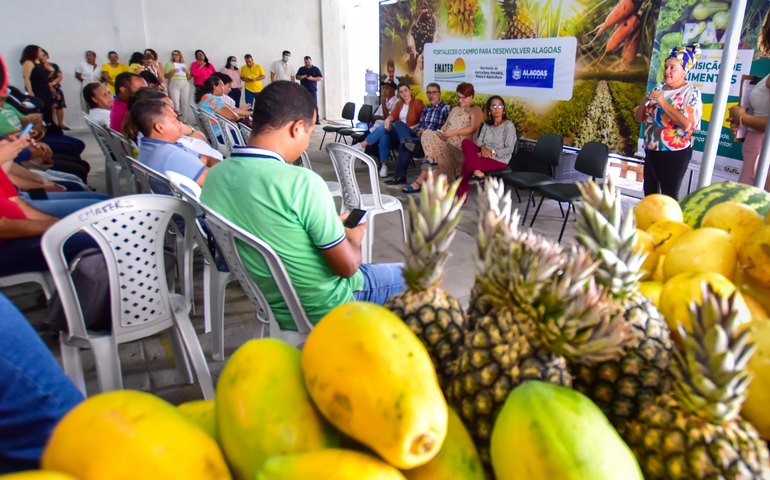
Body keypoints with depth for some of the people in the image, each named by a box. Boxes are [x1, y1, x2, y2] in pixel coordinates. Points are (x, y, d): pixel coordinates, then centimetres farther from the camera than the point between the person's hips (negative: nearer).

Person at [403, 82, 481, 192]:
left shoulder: (475, 110, 7)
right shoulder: (455, 109, 29)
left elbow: (473, 128, -9)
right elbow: (445, 124, 21)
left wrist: (454, 132, -18)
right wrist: (441, 132, -3)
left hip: (461, 142, -6)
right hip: (447, 140, 6)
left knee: (435, 147, -30)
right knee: (428, 135, -25)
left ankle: (420, 181, -29)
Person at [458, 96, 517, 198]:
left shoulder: (508, 125, -6)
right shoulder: (486, 124, 13)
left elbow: (509, 149, -12)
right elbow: (479, 141, 5)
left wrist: (492, 152, -20)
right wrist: (483, 148, -17)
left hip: (499, 160, -6)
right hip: (485, 155, 6)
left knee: (467, 163, -25)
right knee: (466, 142, -21)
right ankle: (477, 172, -32)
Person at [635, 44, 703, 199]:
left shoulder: (691, 92, -8)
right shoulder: (657, 91, 10)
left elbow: (687, 124, -22)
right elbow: (638, 118, 12)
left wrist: (663, 103, -19)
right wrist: (645, 101, -7)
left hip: (674, 153, -7)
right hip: (651, 150, 7)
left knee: (669, 196, -5)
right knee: (649, 193, 14)